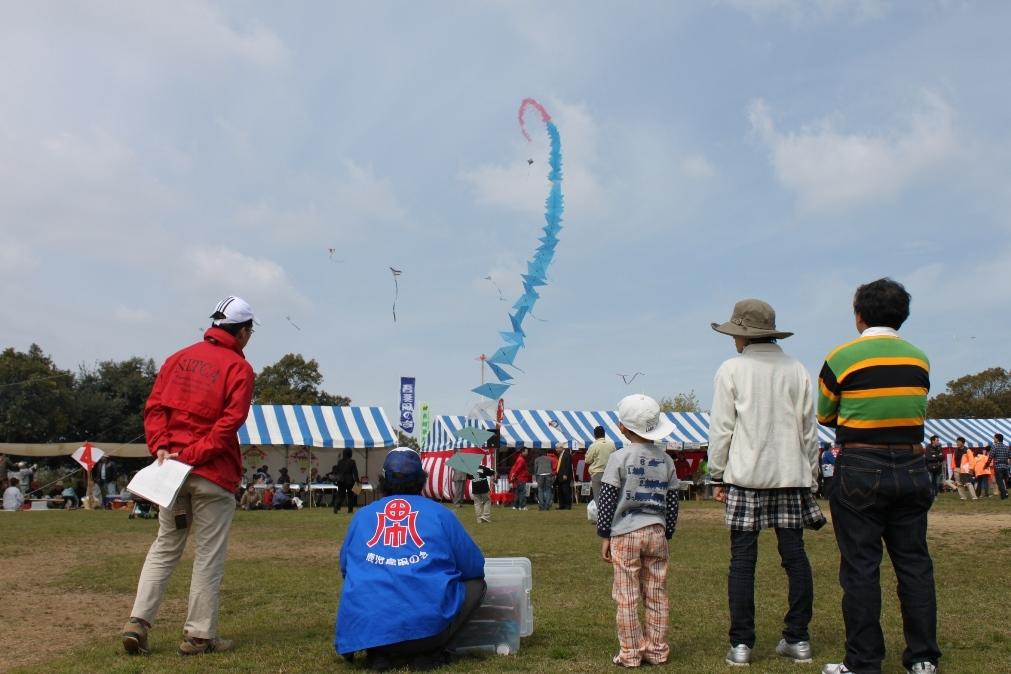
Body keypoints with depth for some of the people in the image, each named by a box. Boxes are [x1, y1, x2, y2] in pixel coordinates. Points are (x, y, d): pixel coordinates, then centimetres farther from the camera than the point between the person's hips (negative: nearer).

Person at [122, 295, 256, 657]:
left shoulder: (180, 357, 11)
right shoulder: (239, 367, -6)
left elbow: (154, 406, 4)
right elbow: (230, 421, -16)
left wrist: (162, 446, -5)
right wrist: (195, 455, -15)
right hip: (214, 474, -5)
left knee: (164, 547, 17)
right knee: (208, 555, 4)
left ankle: (137, 622, 9)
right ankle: (199, 635, 9)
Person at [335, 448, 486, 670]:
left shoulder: (361, 516, 13)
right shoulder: (439, 513, 7)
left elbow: (345, 568, 24)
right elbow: (474, 568, 11)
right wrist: (444, 570, 33)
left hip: (363, 631, 3)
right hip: (429, 626, -3)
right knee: (476, 583, 20)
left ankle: (378, 654, 9)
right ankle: (426, 653, 3)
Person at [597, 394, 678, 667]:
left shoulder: (619, 458, -8)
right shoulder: (666, 460, 5)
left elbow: (607, 501, -7)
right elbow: (672, 503, 9)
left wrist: (604, 535, 0)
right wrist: (667, 534, 18)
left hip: (626, 534, -4)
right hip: (656, 532, 4)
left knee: (627, 597, 3)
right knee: (656, 595, 11)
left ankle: (630, 653, 8)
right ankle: (657, 650, 18)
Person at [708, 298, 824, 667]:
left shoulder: (732, 370, -2)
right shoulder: (798, 370, 8)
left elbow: (721, 428, -3)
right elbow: (809, 429, 10)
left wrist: (717, 476, 4)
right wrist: (810, 477, 17)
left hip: (746, 475, -3)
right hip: (790, 475, 3)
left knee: (742, 559, 0)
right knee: (795, 556, 8)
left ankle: (741, 643, 3)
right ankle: (798, 639, 13)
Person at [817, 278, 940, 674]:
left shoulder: (842, 357, -7)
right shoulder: (919, 358, 5)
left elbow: (824, 417, 4)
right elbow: (916, 412, 14)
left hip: (859, 471, -4)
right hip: (911, 469, 4)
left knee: (861, 567, 1)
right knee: (914, 563, 11)